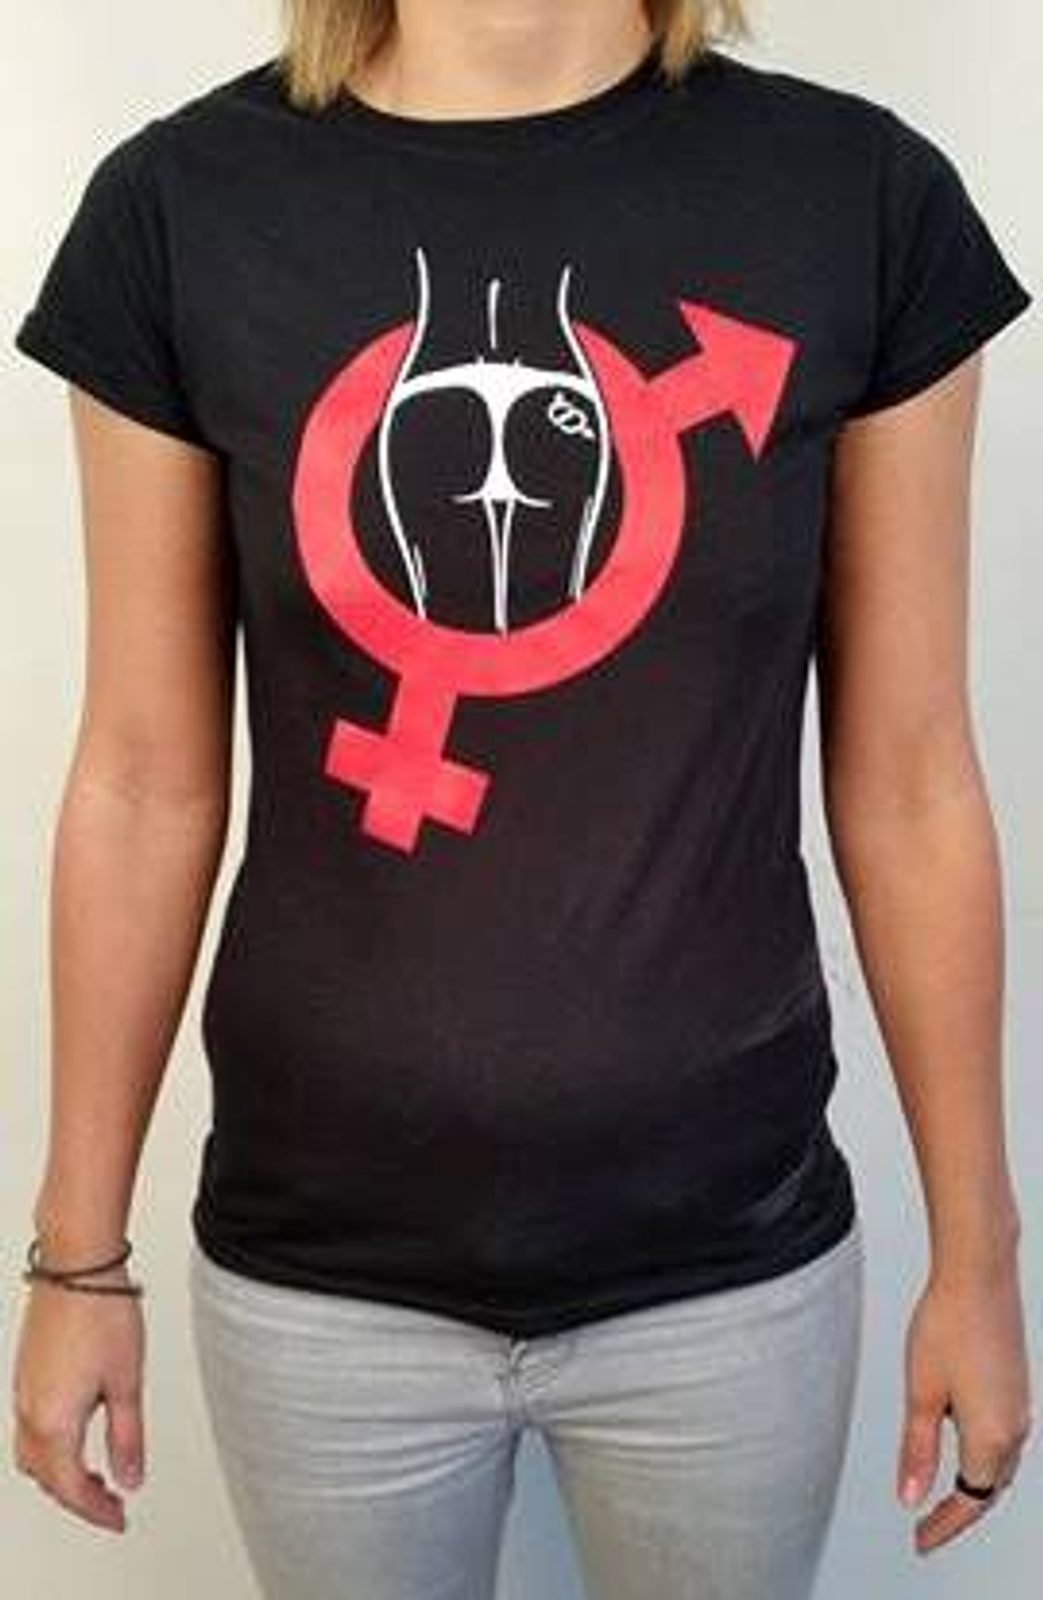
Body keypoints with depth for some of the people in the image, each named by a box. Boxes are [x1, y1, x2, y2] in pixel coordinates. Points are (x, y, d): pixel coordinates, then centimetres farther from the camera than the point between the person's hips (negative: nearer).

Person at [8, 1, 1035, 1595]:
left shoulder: (861, 196, -8)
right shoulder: (186, 204, -8)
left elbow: (907, 781, -3)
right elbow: (144, 781, -3)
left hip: (730, 1257, 1)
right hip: (322, 1264, 0)